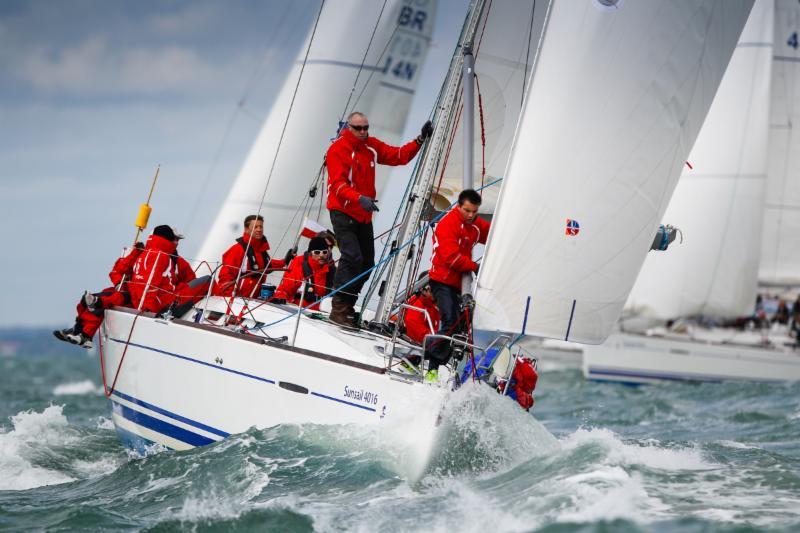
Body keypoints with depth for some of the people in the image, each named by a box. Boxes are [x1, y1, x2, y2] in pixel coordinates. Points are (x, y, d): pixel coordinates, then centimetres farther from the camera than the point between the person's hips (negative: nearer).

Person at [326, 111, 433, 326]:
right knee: (352, 257, -21)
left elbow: (399, 156, 8)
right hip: (342, 212, -7)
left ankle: (347, 306, 20)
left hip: (364, 215, 7)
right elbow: (338, 184, -21)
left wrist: (420, 140, -4)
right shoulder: (338, 149, -12)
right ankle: (339, 309, -16)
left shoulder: (372, 146, 8)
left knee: (366, 263, 9)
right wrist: (359, 198, -36)